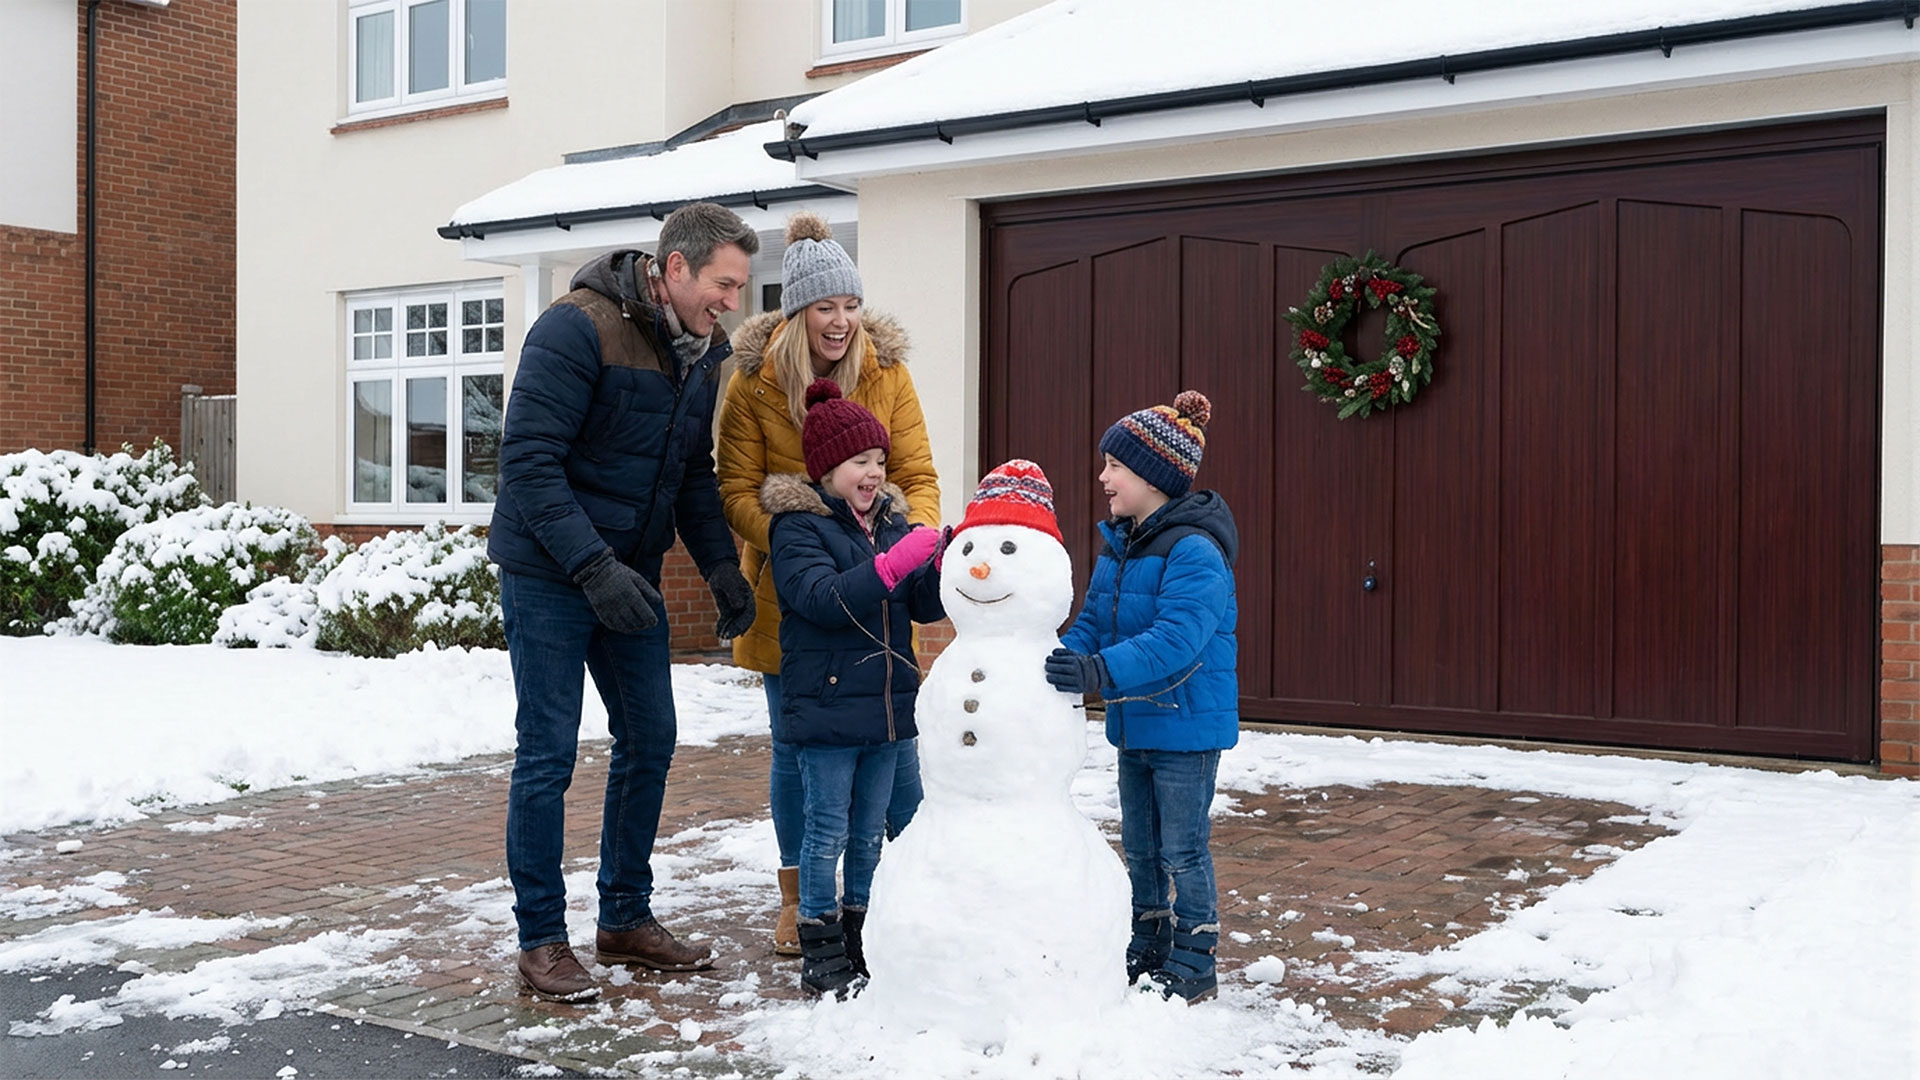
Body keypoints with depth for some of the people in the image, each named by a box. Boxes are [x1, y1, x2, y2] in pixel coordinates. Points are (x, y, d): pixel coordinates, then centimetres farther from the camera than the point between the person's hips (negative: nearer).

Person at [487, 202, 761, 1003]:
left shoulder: (707, 353, 4)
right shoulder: (578, 328, -19)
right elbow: (529, 459, -22)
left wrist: (720, 565, -3)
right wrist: (593, 566, -28)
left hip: (629, 574, 7)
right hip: (549, 572, -7)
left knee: (649, 741, 10)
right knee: (547, 755, -3)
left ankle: (626, 920, 24)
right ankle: (541, 939, 10)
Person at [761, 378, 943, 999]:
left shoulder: (891, 518, 11)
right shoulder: (798, 525, -8)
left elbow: (924, 607, 7)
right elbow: (825, 600, -22)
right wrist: (892, 564, -29)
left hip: (887, 704, 6)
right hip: (826, 705, -6)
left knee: (871, 831, 14)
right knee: (828, 831, 1)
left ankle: (861, 937, 26)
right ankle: (820, 951, 11)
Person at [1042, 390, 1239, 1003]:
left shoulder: (1195, 552, -21)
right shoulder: (1118, 546, 8)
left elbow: (1175, 640, -32)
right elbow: (1092, 624, 11)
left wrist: (1101, 670, -41)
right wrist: (1065, 660, -9)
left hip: (1186, 727, -9)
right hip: (1134, 725, 9)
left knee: (1182, 849, 2)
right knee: (1138, 847, 18)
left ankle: (1192, 967, 15)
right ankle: (1147, 950, 32)